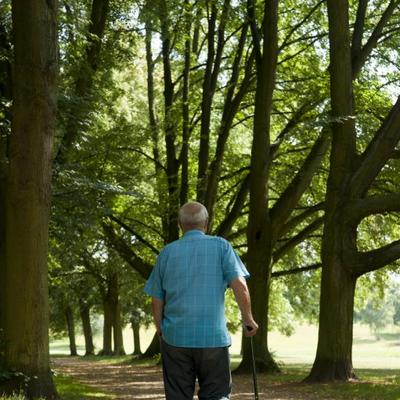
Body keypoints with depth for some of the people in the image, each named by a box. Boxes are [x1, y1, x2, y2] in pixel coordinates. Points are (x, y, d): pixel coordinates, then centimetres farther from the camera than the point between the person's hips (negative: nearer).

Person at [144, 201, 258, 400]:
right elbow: (239, 286, -9)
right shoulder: (220, 246, 1)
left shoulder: (167, 252, 7)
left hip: (175, 338, 2)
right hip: (213, 338, -2)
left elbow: (156, 300, 8)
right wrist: (248, 320, 2)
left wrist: (161, 331, 21)